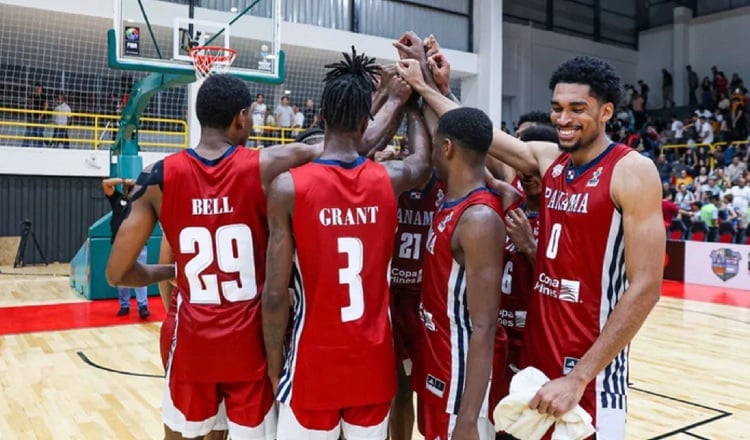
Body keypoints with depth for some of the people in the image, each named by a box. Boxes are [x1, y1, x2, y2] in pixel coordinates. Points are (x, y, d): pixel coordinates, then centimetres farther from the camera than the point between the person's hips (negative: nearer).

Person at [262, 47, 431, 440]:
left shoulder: (288, 187, -13)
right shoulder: (389, 179, -5)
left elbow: (276, 296, -13)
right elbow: (424, 163, 21)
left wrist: (274, 367, 1)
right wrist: (407, 101, 33)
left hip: (315, 363, -3)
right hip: (374, 361, 3)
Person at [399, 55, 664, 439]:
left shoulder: (632, 171, -13)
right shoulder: (548, 159, 5)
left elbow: (645, 288, -18)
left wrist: (579, 376, -20)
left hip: (591, 366, -6)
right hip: (535, 353, 6)